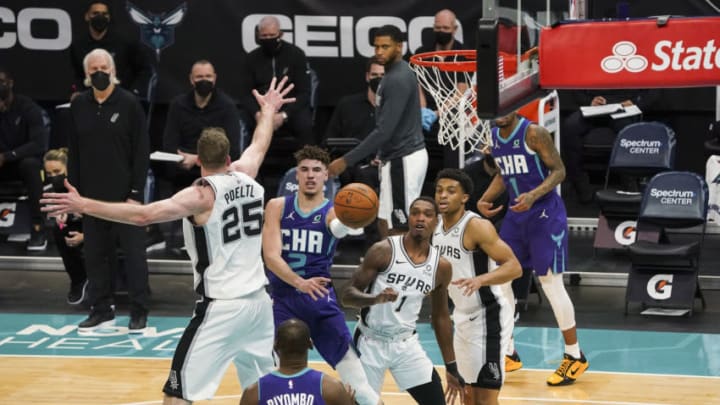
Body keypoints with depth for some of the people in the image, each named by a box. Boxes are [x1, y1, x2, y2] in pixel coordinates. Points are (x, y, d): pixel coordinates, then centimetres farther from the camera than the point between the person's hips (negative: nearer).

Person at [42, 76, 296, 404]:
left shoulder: (201, 195, -13)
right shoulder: (246, 176, 6)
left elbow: (144, 215, -25)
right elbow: (259, 144, 28)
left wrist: (85, 206, -24)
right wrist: (268, 110, 47)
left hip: (221, 307, -7)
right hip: (258, 301, 7)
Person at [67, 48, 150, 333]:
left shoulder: (129, 103, -5)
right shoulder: (78, 105, 6)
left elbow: (142, 151, -6)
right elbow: (73, 152, 10)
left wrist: (136, 193, -10)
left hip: (125, 194, -4)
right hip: (91, 196, 4)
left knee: (134, 253, 1)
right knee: (95, 254, 8)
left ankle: (139, 312, 9)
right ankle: (102, 309, 19)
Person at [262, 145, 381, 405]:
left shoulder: (332, 212, -1)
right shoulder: (277, 207, 2)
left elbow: (339, 227, -28)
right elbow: (271, 256, -9)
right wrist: (300, 282, -26)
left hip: (321, 298, -1)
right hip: (282, 299, 1)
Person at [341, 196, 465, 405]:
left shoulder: (441, 266, -2)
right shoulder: (383, 251, -15)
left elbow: (441, 316, 10)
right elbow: (348, 295, -15)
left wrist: (451, 367, 11)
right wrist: (376, 299, -37)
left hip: (406, 344, 4)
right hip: (371, 342, -3)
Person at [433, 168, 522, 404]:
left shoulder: (477, 226, -21)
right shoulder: (436, 225, 3)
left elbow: (514, 267, -26)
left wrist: (480, 280, -40)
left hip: (488, 316, -9)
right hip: (463, 316, 9)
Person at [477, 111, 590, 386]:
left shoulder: (534, 134, -16)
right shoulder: (494, 136, 6)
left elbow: (559, 171, -16)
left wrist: (534, 195, -30)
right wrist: (484, 200, 2)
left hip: (544, 213, -8)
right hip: (516, 212, 8)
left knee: (551, 283, -8)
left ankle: (575, 357, 3)